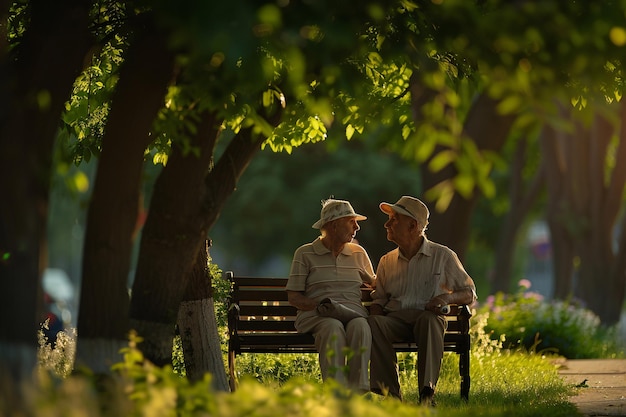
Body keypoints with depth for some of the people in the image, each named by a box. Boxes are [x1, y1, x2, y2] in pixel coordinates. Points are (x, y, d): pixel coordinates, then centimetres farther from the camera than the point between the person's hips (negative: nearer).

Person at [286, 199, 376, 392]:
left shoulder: (359, 253, 23)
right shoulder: (305, 253, 11)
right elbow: (293, 296, 7)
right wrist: (318, 305, -13)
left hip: (353, 313, 3)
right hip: (314, 316, -3)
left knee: (360, 326, -36)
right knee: (334, 328, -39)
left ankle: (359, 389, -43)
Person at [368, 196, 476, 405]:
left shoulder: (443, 256, 11)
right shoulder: (387, 261, 21)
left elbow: (469, 293, 13)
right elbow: (379, 300, 22)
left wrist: (448, 297, -10)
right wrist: (375, 314, -3)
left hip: (427, 316, -3)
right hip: (395, 318, 3)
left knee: (429, 320, -41)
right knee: (372, 322, -34)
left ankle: (427, 393, -46)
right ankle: (390, 393, -37)